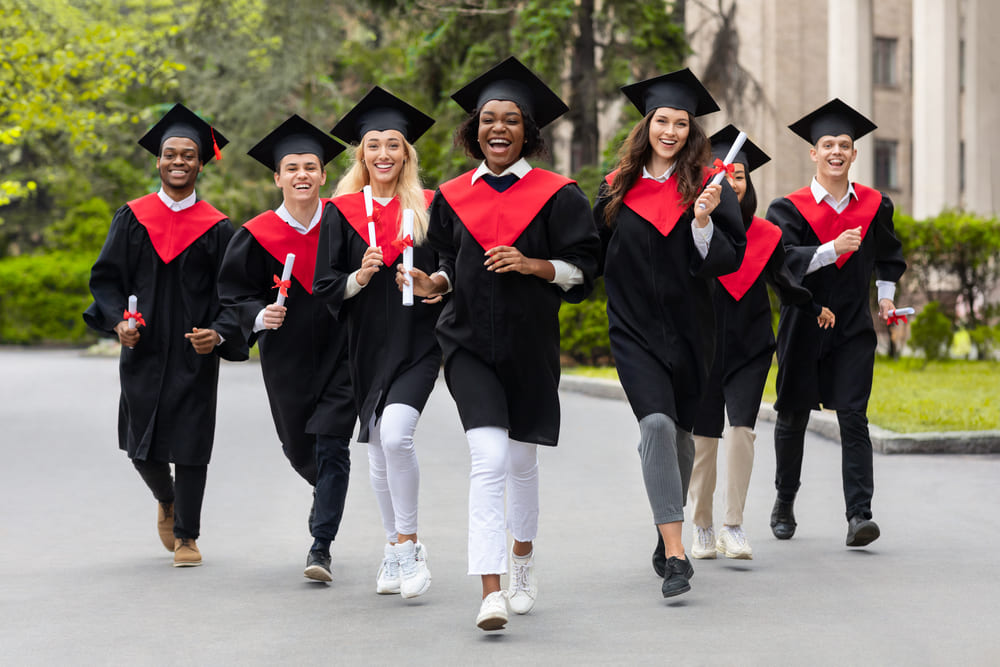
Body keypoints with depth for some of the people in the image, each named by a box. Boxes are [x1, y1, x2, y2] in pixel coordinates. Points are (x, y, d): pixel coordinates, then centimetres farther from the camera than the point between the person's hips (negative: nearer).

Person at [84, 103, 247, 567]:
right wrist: (118, 319, -13)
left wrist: (218, 333, -18)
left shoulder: (216, 228, 1)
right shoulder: (132, 218, 4)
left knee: (189, 445, -2)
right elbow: (106, 277, 4)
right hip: (144, 350, 1)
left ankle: (186, 535, 12)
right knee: (143, 447, 5)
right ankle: (166, 501, 36)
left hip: (193, 353, -1)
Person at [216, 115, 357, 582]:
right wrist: (260, 316, -19)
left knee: (331, 446, -12)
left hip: (341, 349, -2)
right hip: (286, 356, 2)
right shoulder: (258, 236, -6)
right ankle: (332, 492, 49)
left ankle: (321, 546, -8)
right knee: (301, 451, 15)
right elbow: (233, 297, -2)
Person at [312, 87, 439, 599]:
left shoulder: (428, 208, 2)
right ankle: (395, 548, 24)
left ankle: (407, 544, -8)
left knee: (395, 434, -21)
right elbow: (325, 288, 2)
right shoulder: (341, 212, 4)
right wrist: (360, 277, -16)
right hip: (367, 344, 3)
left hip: (417, 342, -3)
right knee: (379, 450, 9)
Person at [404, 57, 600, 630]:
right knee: (489, 458, -16)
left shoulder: (555, 194, -2)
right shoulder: (454, 196, 5)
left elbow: (582, 267, -3)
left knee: (522, 462, 14)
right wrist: (434, 283, -7)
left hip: (529, 342, 0)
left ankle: (523, 560, 40)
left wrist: (532, 265, -18)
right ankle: (492, 592, -19)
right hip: (469, 341, 0)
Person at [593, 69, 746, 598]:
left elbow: (731, 258, -6)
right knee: (656, 424, -19)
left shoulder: (706, 186, 0)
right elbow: (597, 255, 16)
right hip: (634, 328, -1)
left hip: (688, 328, 1)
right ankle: (675, 554, -21)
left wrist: (703, 221, -21)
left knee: (677, 430, 12)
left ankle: (669, 526, 38)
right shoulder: (619, 186, 5)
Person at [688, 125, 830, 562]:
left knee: (741, 428, -13)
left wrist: (815, 306, 10)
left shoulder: (764, 235, 3)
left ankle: (733, 526, -4)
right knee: (703, 436, 3)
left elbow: (782, 282, 17)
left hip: (748, 347, 2)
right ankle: (702, 528, 17)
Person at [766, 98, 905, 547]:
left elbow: (889, 255, 23)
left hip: (853, 327, 1)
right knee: (794, 418, 11)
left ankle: (859, 515, -16)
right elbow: (784, 258, -19)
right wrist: (834, 249, -29)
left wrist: (886, 294, 12)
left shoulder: (874, 205, 5)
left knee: (853, 416, -12)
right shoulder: (790, 208, -4)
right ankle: (785, 502, 32)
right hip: (803, 324, -1)